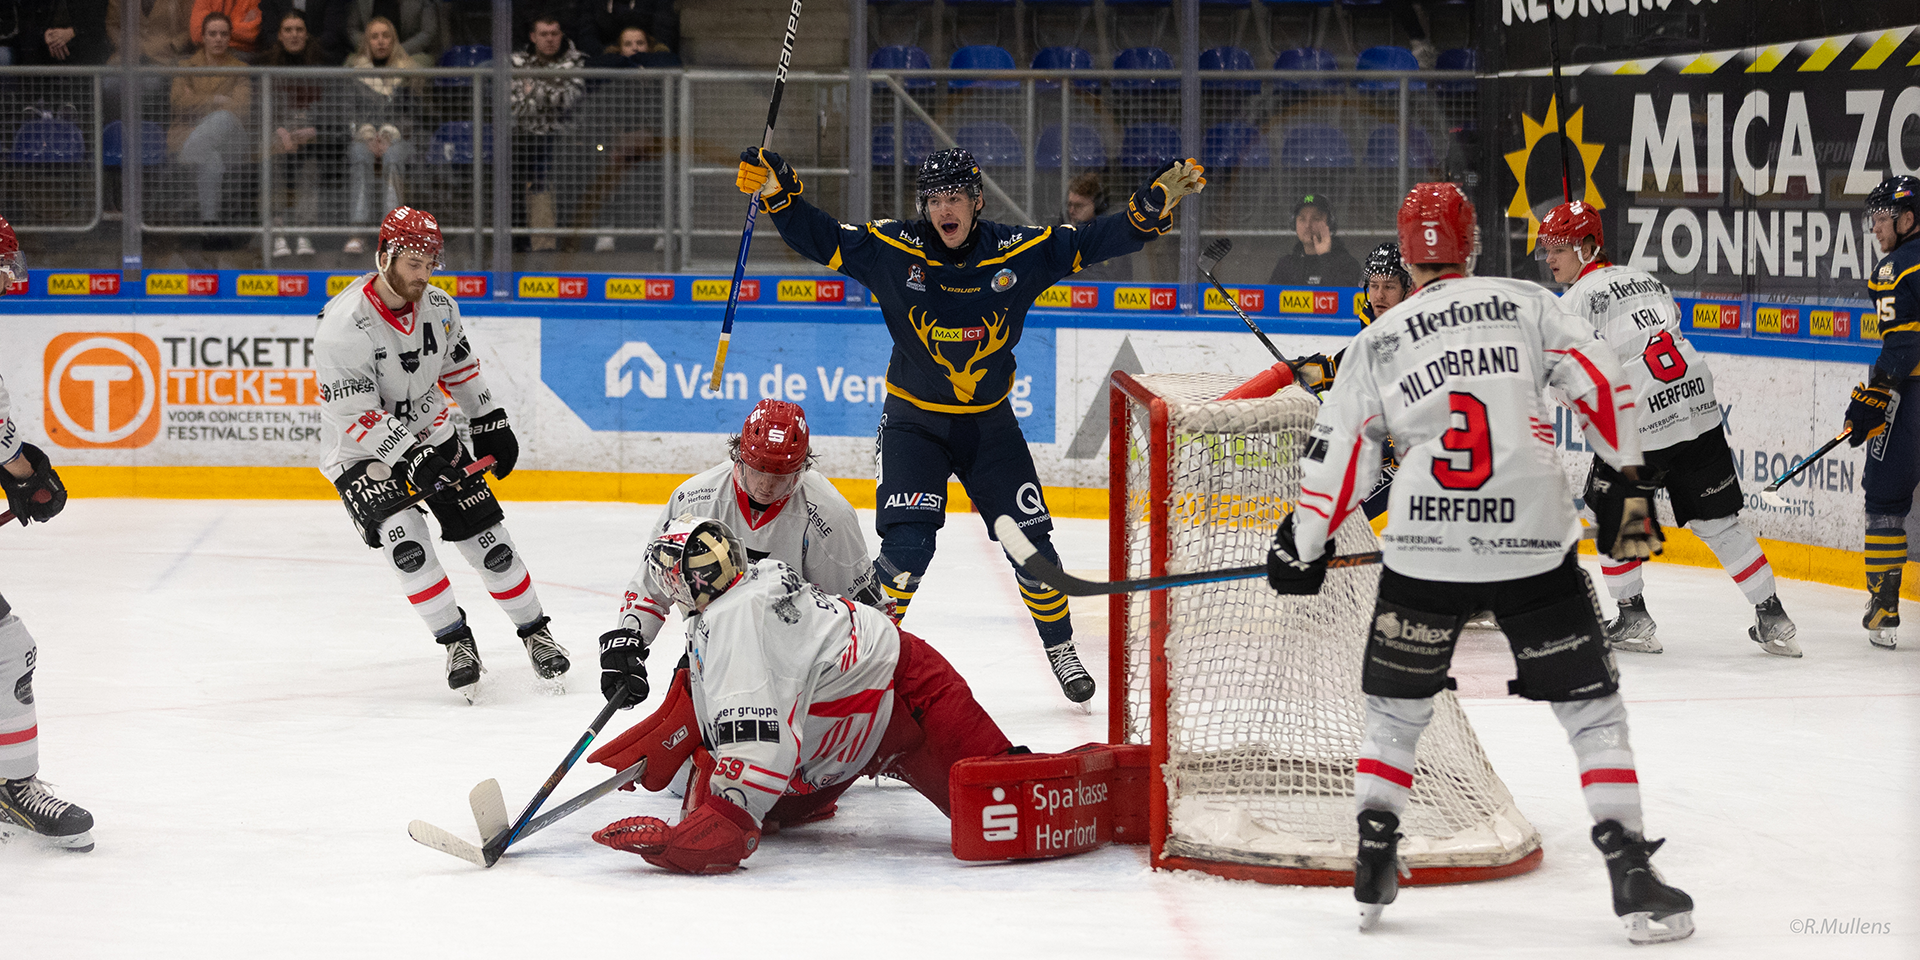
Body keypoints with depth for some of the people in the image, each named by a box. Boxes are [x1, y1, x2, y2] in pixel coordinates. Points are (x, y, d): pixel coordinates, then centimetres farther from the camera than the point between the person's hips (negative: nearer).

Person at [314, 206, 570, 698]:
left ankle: (536, 633, 14)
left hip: (431, 436, 5)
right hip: (362, 453, -5)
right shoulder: (343, 326, -27)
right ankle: (455, 641, -6)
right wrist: (411, 459, -33)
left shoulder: (437, 306, -8)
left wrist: (490, 422, 10)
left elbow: (459, 366, 11)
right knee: (406, 543, -22)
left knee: (486, 537, 0)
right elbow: (356, 416, -28)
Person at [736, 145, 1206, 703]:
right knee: (908, 541, -18)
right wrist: (776, 190, -25)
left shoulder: (1021, 252, -10)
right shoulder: (892, 249, -13)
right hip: (912, 420, -2)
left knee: (1031, 542, 5)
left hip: (989, 421, 2)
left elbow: (1098, 241, -5)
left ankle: (1060, 646, 26)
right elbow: (819, 239, -11)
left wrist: (1158, 200, -17)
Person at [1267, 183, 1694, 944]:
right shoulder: (1525, 304, 9)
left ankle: (1373, 863, 15)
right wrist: (1631, 484, 7)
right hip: (1533, 541, -1)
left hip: (1423, 551, 1)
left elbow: (1338, 450, 11)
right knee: (1593, 709, 8)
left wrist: (1303, 546, 22)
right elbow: (1600, 382, 1)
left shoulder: (1379, 339, 12)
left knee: (1396, 709, 20)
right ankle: (1631, 874, 0)